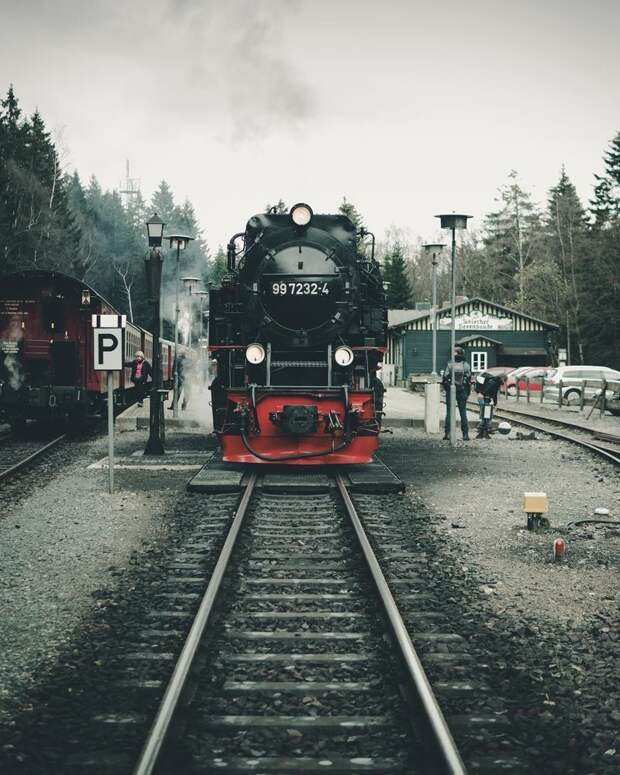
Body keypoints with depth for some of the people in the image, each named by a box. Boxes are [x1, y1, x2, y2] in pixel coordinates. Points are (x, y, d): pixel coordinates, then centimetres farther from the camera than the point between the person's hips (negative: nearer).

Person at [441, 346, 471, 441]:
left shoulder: (449, 364, -6)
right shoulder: (466, 365, -2)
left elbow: (444, 377, -6)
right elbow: (469, 379, 0)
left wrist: (446, 388, 8)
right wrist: (468, 393, 7)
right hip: (462, 391, 1)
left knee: (449, 412, 6)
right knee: (463, 413, 6)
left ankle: (447, 433, 2)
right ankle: (465, 434, 3)